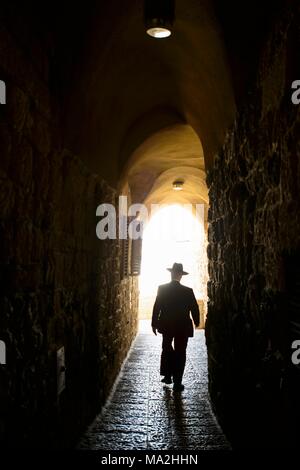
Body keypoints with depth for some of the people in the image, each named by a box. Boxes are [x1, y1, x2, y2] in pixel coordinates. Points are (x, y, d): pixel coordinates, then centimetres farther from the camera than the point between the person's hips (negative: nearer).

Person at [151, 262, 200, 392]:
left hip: (166, 326, 2)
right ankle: (177, 383, 8)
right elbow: (195, 309, -5)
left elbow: (156, 307, -7)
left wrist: (154, 324, 2)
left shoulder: (162, 289, -10)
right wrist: (196, 323, 12)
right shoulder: (188, 291, -12)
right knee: (180, 353, 7)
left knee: (167, 349, 22)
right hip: (182, 327, -2)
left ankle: (167, 376, 24)